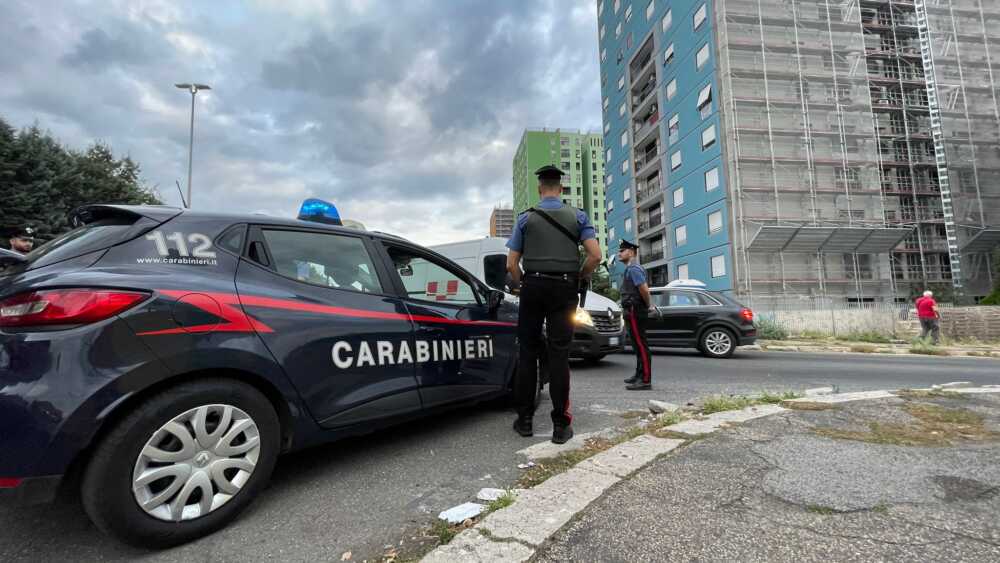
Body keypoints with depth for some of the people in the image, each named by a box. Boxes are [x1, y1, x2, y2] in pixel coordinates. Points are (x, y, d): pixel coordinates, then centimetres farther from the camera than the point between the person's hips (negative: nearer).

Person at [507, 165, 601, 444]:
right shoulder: (577, 216, 6)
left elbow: (511, 263, 0)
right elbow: (595, 255, -6)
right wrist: (581, 277, 9)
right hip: (564, 288, 0)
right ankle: (560, 424, 4)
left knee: (528, 351, 8)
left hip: (533, 286, 0)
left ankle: (525, 418, 12)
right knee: (559, 353, 1)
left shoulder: (526, 217, 6)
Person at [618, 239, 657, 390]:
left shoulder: (633, 269, -13)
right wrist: (649, 305, 17)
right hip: (633, 312, 11)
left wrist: (648, 305, -9)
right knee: (638, 345, 17)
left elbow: (644, 289, -24)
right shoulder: (631, 269, 19)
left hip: (635, 312, -11)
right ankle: (639, 375, 27)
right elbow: (644, 289, 25)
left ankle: (645, 380, -8)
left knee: (641, 345, -9)